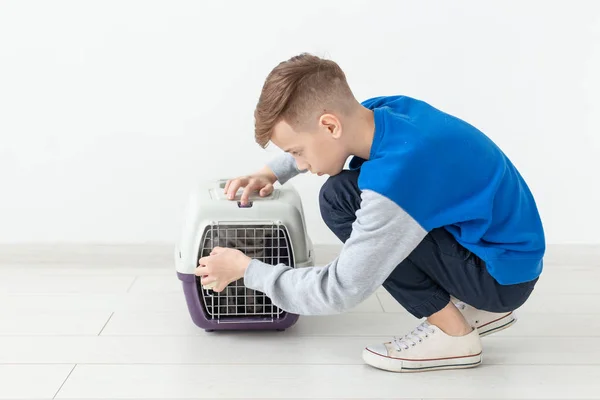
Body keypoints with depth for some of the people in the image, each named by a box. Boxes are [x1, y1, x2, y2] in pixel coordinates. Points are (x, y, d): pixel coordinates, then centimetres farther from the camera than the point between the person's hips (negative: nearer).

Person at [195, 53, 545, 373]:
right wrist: (271, 173, 10)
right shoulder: (385, 109, -6)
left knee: (340, 200, -16)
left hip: (506, 274, -9)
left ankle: (452, 333, -6)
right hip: (506, 244, 9)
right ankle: (481, 308, 16)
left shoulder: (394, 180, -31)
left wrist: (246, 268, -12)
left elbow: (340, 290, -23)